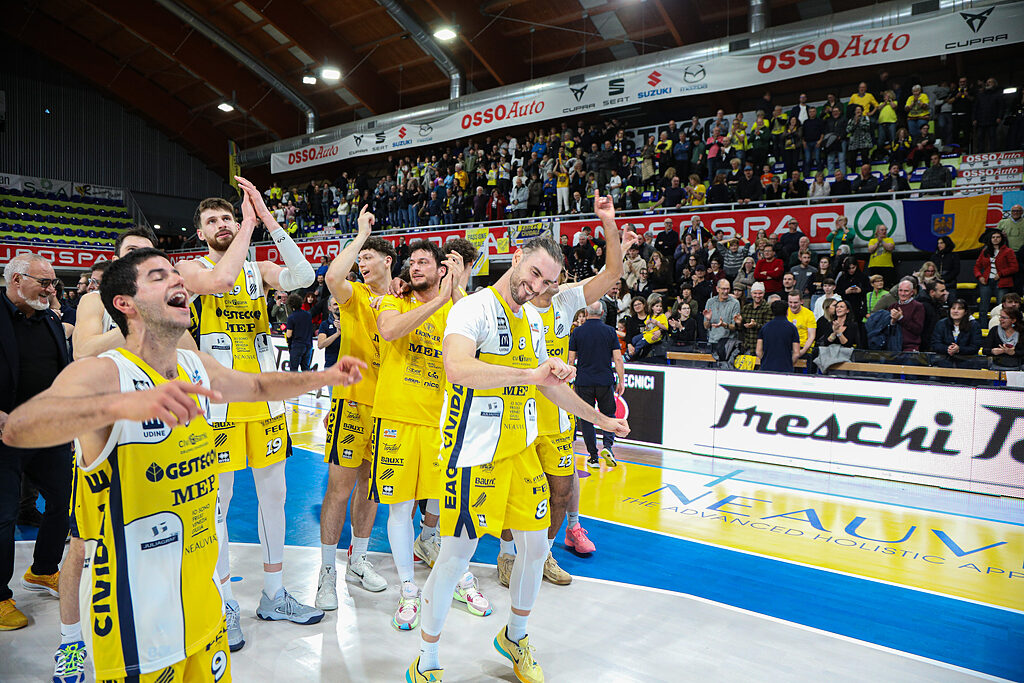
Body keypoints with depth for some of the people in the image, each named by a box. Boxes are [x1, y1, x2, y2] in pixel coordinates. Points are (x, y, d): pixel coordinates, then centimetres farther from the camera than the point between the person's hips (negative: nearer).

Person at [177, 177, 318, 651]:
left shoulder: (259, 270, 9)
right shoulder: (192, 269, -1)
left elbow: (304, 277, -13)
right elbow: (220, 280, -26)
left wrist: (268, 220, -16)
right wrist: (249, 225, -19)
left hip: (264, 396, 4)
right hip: (219, 398, -4)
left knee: (273, 492, 10)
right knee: (218, 500, 3)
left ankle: (274, 595, 25)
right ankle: (225, 603, 20)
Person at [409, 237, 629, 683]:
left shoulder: (532, 320, 11)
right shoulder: (472, 309, -14)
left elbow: (550, 385, 23)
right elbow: (457, 368, -35)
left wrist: (600, 420, 29)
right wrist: (530, 374, -39)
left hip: (519, 449, 7)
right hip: (472, 453, -7)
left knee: (535, 544, 12)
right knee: (457, 555, 1)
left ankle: (515, 638, 38)